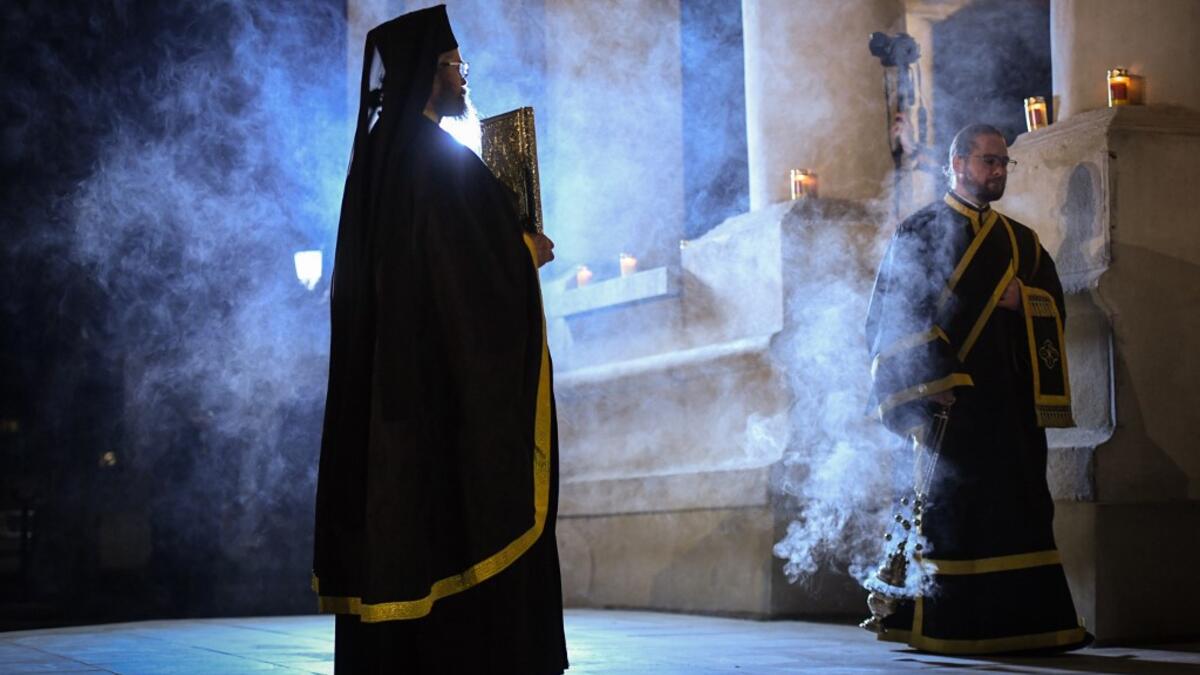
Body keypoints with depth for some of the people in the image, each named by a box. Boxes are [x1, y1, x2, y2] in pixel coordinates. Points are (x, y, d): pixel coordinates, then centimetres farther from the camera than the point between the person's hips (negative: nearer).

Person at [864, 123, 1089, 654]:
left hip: (1011, 397, 5)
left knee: (1021, 505, 2)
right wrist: (933, 380, -17)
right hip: (952, 394, -5)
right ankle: (944, 624, -1)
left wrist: (1020, 299, -8)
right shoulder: (921, 232, 3)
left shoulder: (1020, 241, 19)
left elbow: (1053, 305, 13)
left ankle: (1025, 619, 6)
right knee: (951, 505, -7)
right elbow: (902, 313, -6)